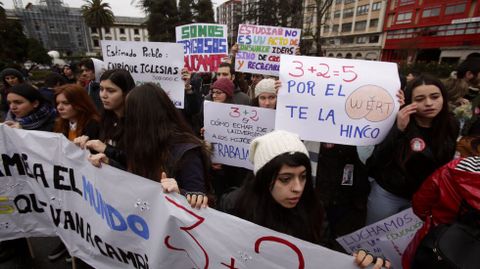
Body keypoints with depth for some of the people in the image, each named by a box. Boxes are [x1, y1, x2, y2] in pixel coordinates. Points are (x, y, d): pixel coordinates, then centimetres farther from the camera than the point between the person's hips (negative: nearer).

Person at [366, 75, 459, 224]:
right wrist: (398, 129, -33)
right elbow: (377, 160, -27)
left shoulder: (451, 126, -5)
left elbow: (447, 164, 8)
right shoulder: (397, 122, -18)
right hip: (387, 194, -3)